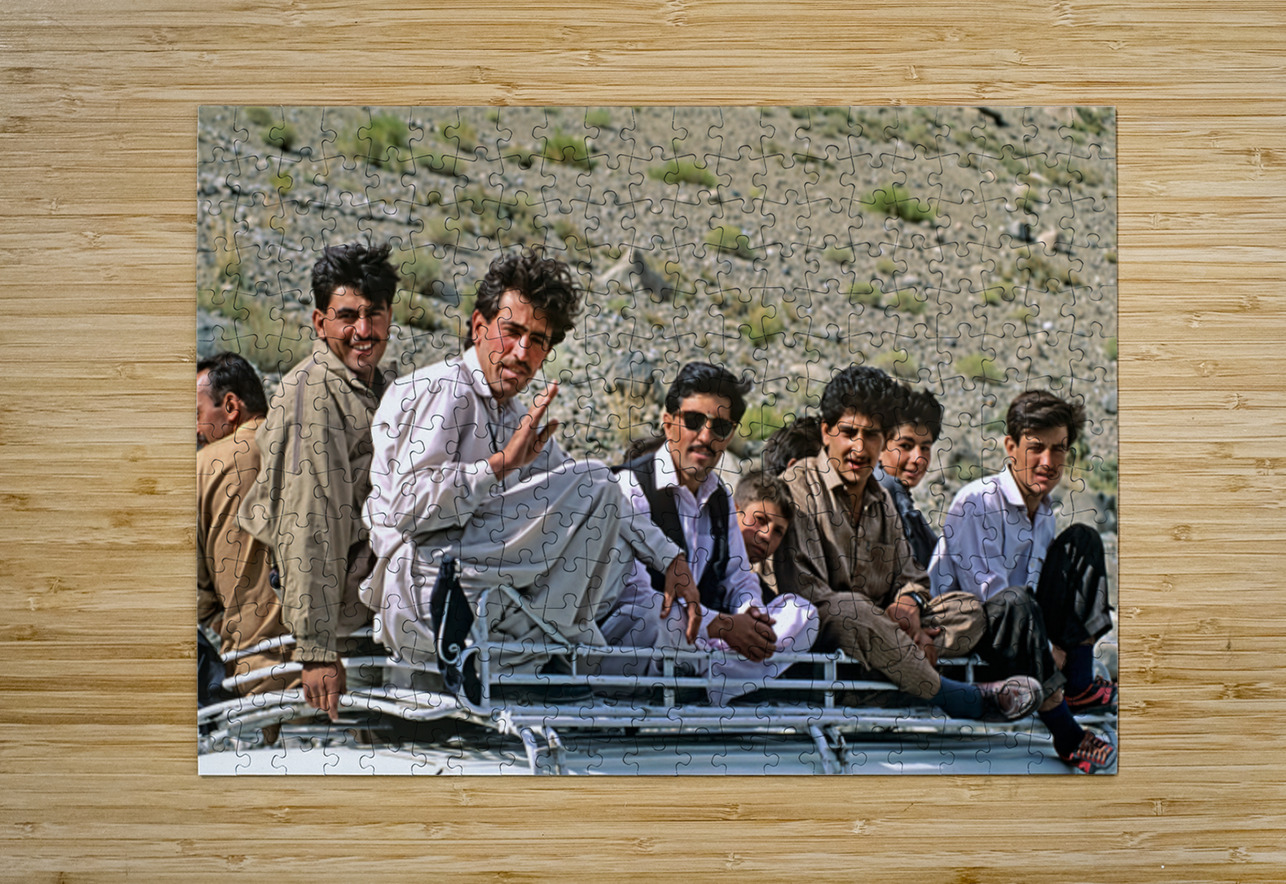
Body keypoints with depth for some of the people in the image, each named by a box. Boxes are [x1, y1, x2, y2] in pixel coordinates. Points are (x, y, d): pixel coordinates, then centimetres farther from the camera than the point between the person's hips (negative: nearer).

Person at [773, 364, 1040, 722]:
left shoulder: (881, 502, 18)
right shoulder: (798, 488, -7)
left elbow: (909, 576, 22)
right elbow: (802, 589, -17)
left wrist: (908, 605, -6)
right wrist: (890, 626, -20)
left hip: (873, 630, 8)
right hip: (814, 634, -8)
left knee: (967, 609, -2)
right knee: (849, 610, -38)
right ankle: (963, 700, -23)